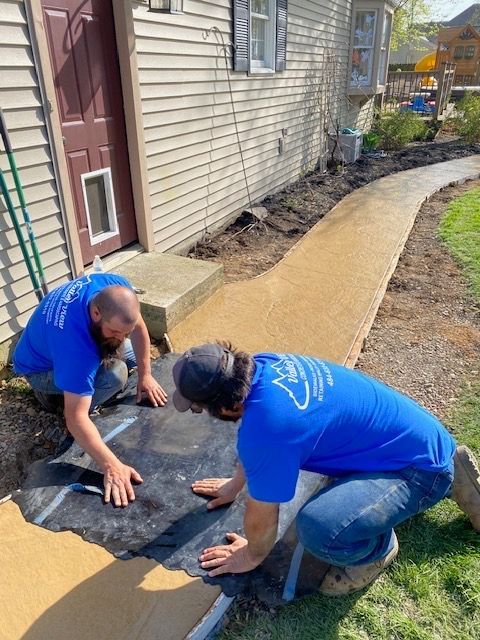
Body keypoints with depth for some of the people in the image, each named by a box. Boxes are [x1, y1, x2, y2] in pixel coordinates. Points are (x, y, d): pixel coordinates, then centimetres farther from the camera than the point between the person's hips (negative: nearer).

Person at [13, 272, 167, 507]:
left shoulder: (117, 289, -29)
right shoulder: (75, 341, -45)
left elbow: (138, 327, -10)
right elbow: (76, 418, -44)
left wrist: (145, 375, -10)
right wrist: (111, 466, -46)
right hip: (41, 368, -7)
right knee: (115, 374, -31)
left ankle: (73, 385, 12)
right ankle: (52, 391, -5)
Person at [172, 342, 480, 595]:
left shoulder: (265, 429, -33)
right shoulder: (260, 364, -8)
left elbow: (261, 518, -14)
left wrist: (252, 556, 5)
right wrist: (235, 483, 23)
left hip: (422, 465, -9)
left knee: (318, 528, -29)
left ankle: (377, 548, 7)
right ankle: (448, 466, 30)